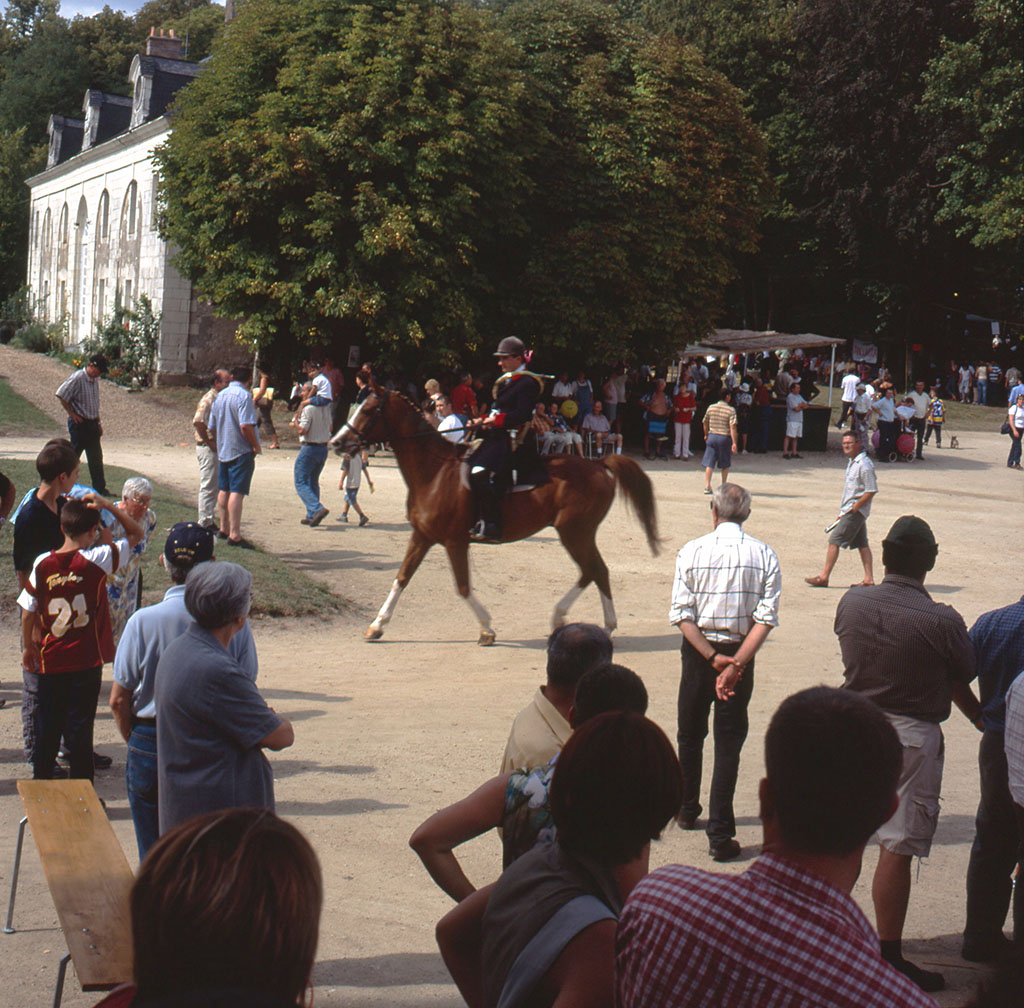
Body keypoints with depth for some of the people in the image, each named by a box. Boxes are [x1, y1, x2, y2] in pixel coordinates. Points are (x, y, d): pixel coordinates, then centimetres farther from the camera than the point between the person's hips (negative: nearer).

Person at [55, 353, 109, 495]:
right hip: (79, 424, -8)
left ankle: (100, 489, 9)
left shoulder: (95, 380, 12)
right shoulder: (77, 378, -15)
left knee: (96, 457, 6)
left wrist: (98, 422, 18)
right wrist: (72, 414, -14)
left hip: (92, 423, 8)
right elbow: (61, 395, -18)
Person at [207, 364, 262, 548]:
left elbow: (211, 427, 16)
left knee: (224, 490, 17)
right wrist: (256, 445, -12)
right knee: (237, 492, -10)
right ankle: (234, 535, -13)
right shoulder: (243, 396, -14)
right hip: (241, 450, -8)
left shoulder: (220, 395, 11)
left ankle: (224, 528, 29)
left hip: (223, 450, 8)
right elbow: (246, 425, -23)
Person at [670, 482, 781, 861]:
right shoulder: (764, 555, -6)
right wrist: (736, 663, -17)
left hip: (698, 651, 0)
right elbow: (767, 617, -13)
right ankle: (720, 834, -1)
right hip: (740, 652, 0)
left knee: (691, 735, 19)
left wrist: (712, 656, -13)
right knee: (728, 742, 4)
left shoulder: (692, 551, -7)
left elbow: (681, 614, -12)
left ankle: (687, 811, 37)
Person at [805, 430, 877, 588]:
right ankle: (869, 578, 11)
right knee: (861, 543, 9)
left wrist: (855, 507, -18)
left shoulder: (864, 465, -18)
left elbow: (871, 491, -21)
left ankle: (823, 577, -4)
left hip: (855, 511, -10)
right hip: (850, 510, 10)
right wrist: (842, 511, 16)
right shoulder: (851, 461, 12)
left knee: (834, 540, -8)